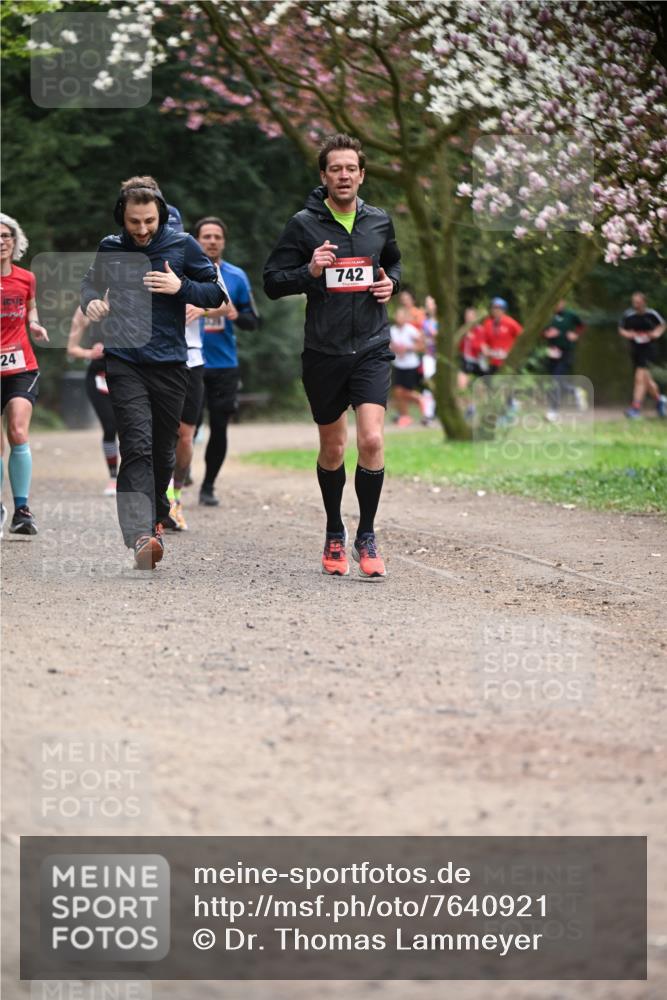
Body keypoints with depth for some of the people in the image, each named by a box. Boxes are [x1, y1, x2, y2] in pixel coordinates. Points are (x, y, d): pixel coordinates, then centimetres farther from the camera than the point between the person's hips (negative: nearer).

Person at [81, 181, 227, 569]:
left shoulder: (182, 245, 0)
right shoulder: (110, 248, 5)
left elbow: (217, 293, 4)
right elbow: (91, 282, 23)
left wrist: (181, 287, -13)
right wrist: (91, 302, 0)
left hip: (169, 363, 1)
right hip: (124, 362, -1)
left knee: (163, 450, 12)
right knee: (137, 446, -15)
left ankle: (156, 518, 35)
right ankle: (141, 535, -26)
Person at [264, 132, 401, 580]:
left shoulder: (379, 221, 5)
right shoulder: (304, 224, -4)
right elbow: (272, 282, -3)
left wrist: (391, 282, 2)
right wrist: (310, 271, -20)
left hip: (372, 348, 1)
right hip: (323, 352, -1)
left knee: (372, 440, -15)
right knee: (332, 450, 11)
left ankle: (366, 537, 0)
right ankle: (334, 533, 31)